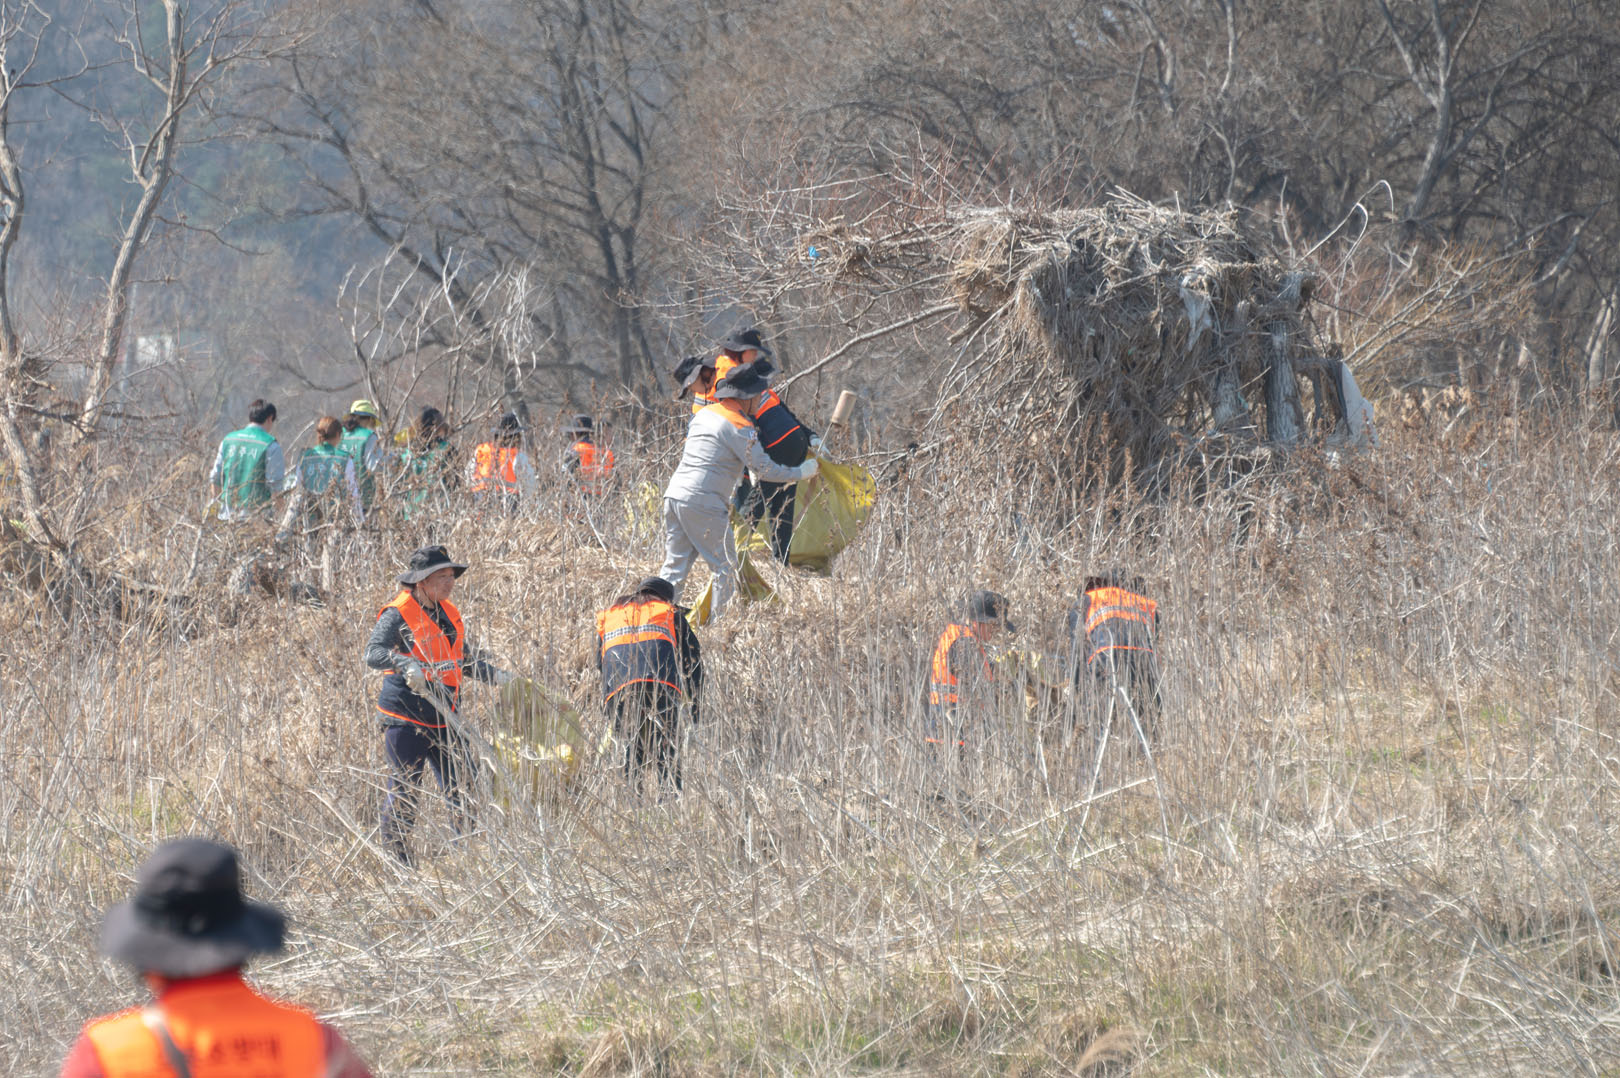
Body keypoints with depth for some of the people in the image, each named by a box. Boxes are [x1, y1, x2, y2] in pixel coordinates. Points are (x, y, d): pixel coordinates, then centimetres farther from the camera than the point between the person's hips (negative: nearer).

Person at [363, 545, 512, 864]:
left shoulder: (448, 614, 12)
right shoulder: (398, 615, -11)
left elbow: (466, 659, 23)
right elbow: (373, 653, -25)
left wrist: (496, 675, 7)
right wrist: (406, 664, -43)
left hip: (444, 719, 7)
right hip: (406, 718, -7)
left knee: (461, 789, 6)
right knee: (403, 793, -1)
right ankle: (396, 859, 8)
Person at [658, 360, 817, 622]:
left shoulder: (705, 414, 17)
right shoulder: (739, 427, -8)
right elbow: (763, 468, -8)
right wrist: (800, 473, 5)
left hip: (674, 493, 8)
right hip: (703, 502, -8)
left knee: (674, 566, 10)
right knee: (726, 566, 3)